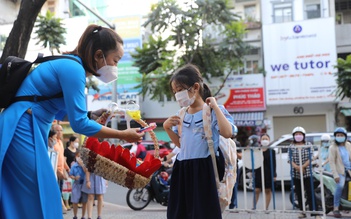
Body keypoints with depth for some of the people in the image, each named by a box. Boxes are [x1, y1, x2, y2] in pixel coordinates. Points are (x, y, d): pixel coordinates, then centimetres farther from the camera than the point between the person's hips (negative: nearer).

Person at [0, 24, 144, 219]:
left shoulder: (70, 65, 14)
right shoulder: (73, 68, -16)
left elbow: (61, 112, 21)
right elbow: (79, 124, -18)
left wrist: (93, 114, 10)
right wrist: (123, 135, -10)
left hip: (23, 132, 10)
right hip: (23, 131, -10)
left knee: (20, 203, 13)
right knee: (40, 202, -6)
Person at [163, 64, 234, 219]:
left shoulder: (211, 112, -6)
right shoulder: (182, 115, 12)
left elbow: (227, 133, -23)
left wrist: (215, 107, -17)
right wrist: (167, 128, 8)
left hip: (202, 168, -6)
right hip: (182, 169, 7)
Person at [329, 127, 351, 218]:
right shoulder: (333, 147, -7)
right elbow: (332, 162, -11)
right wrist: (335, 175, -17)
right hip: (340, 170, -5)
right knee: (340, 186, -25)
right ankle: (336, 208, -18)